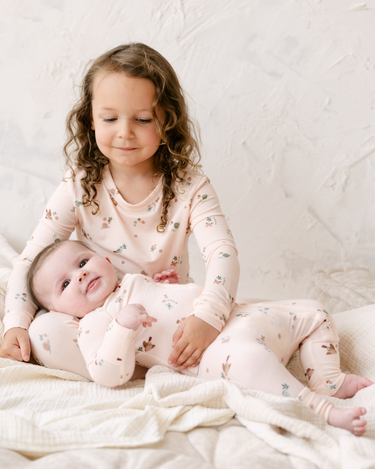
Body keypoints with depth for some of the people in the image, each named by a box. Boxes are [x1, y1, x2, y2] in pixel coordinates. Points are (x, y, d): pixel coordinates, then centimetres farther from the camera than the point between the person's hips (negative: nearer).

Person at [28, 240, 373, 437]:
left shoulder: (135, 281, 24)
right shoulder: (94, 325, 1)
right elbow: (109, 375, -16)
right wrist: (123, 324, -26)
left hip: (237, 317, 9)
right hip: (211, 355, -9)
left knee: (313, 314, 10)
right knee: (243, 354, -43)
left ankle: (328, 381, 9)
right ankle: (321, 409, -37)